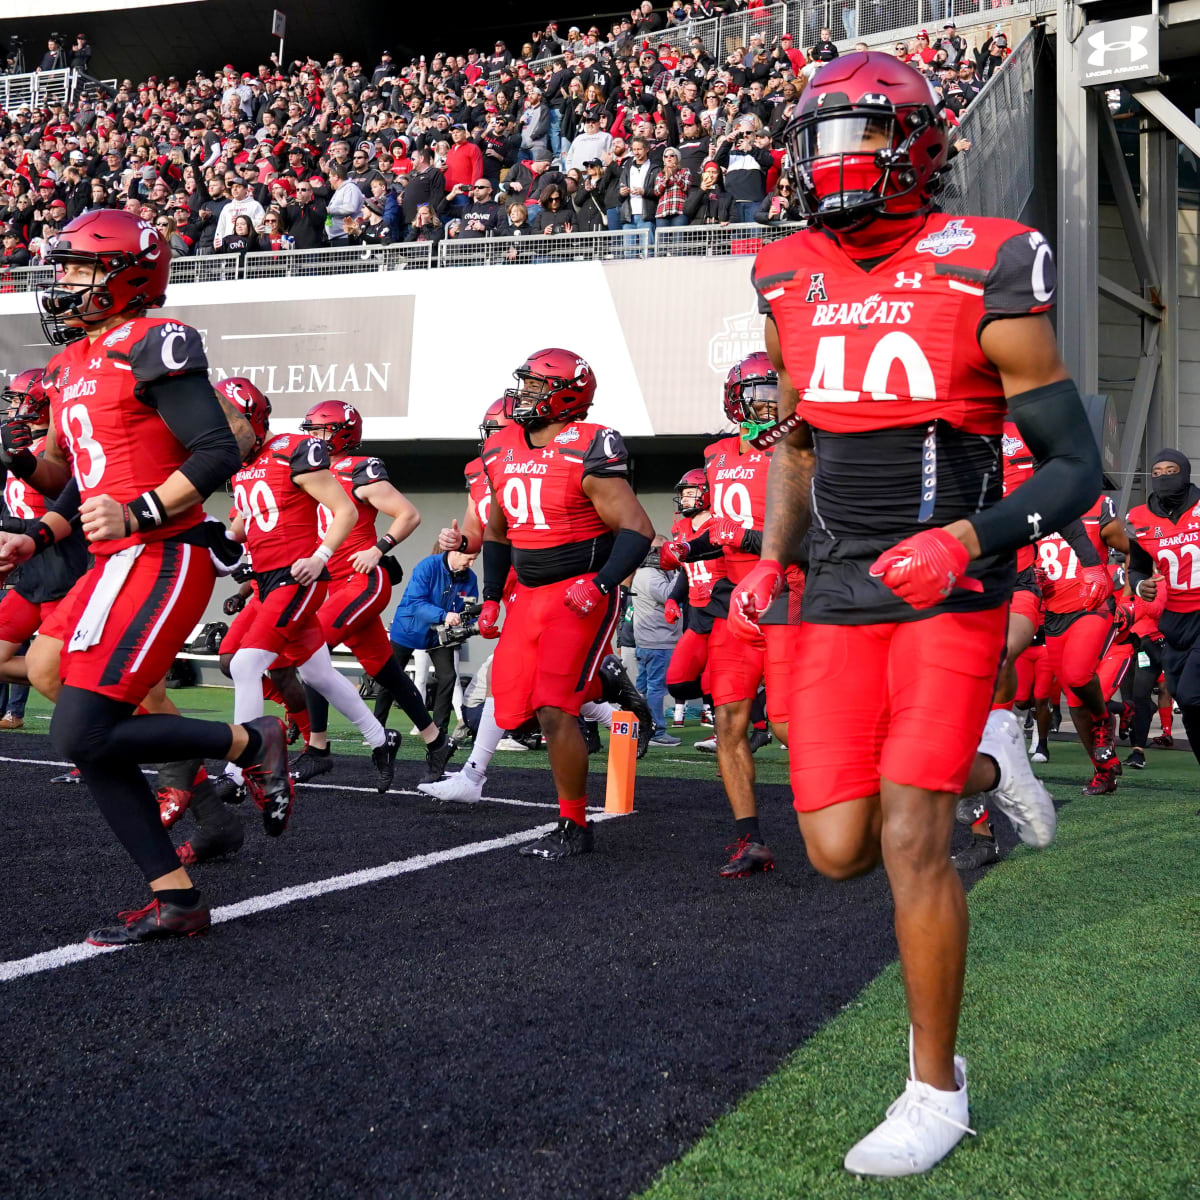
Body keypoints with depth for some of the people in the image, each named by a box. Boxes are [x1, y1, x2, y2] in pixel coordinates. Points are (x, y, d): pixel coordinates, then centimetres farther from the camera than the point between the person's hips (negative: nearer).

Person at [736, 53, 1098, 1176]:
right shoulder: (791, 285, 7)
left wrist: (967, 540, -21)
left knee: (910, 841, -11)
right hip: (838, 599, 5)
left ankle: (936, 1088, 9)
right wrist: (769, 561, 11)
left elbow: (1075, 467, -6)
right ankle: (979, 760, 31)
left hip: (950, 596, -5)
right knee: (838, 849, 1)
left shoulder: (984, 278, -8)